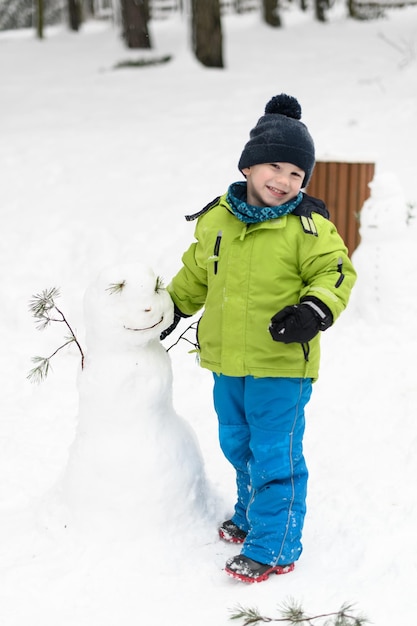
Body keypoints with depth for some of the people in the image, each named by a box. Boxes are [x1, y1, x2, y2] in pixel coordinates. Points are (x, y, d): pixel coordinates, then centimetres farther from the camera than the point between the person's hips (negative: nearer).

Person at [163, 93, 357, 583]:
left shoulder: (308, 227, -12)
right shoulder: (216, 219, 4)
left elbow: (335, 273, -11)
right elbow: (197, 271, 19)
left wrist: (314, 309, -28)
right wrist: (171, 305, 23)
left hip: (281, 363, -6)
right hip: (227, 362, 6)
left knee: (273, 455, -1)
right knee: (238, 446, 22)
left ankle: (273, 547, 10)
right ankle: (251, 515, 44)